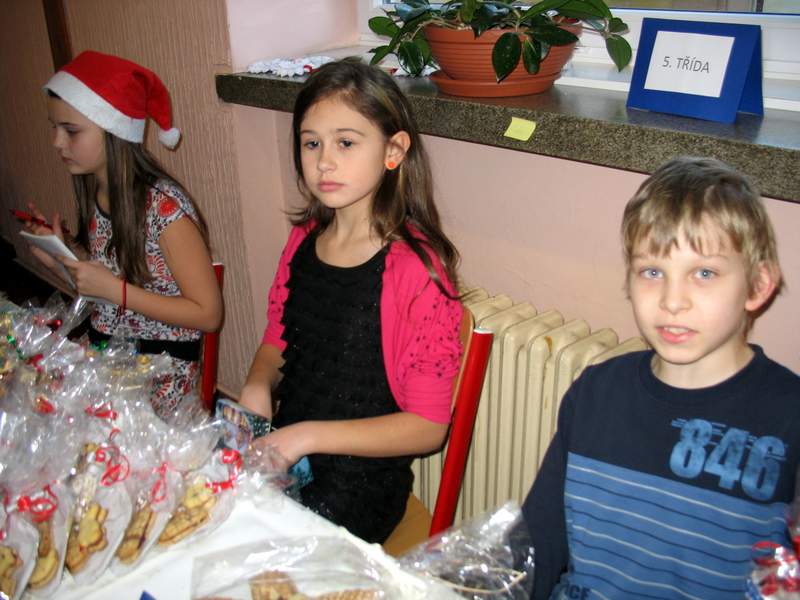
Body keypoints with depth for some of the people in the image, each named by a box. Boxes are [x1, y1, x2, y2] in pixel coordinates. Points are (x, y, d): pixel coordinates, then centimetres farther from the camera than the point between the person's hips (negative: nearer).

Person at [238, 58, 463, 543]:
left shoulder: (416, 267, -18)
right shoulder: (304, 238, 2)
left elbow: (427, 426, -16)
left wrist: (308, 435, -20)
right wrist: (258, 385, -5)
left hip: (362, 473, -6)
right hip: (278, 450, 6)